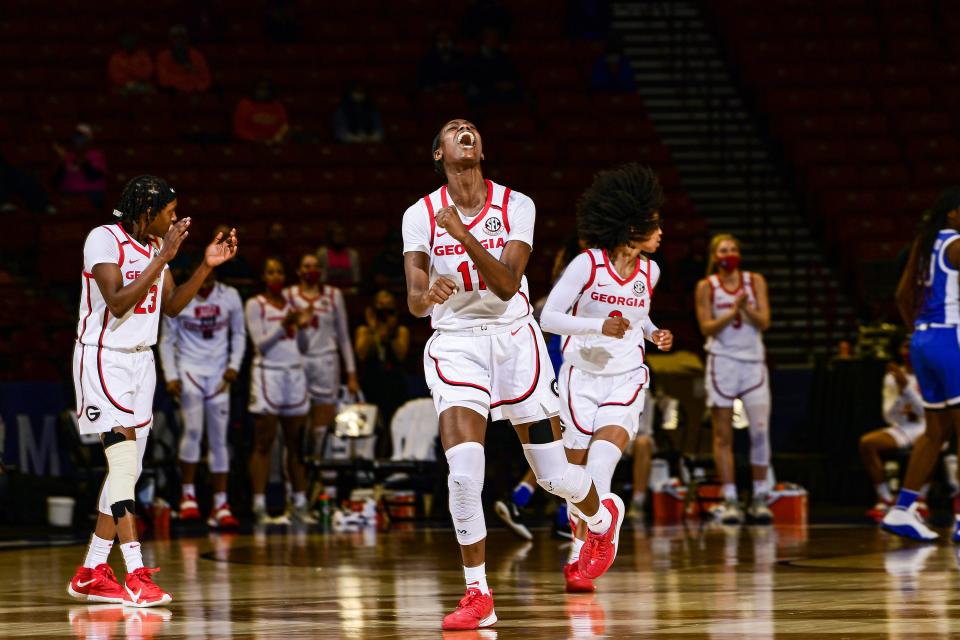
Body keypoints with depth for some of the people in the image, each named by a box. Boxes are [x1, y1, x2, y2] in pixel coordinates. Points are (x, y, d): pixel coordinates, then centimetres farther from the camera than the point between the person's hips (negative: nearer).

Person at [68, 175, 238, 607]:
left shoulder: (155, 246, 9)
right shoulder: (104, 239, -15)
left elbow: (171, 306, 17)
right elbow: (118, 303, -24)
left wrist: (207, 267, 6)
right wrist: (163, 258, -26)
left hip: (141, 360, 9)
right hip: (104, 357, -9)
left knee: (128, 469, 8)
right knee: (123, 454, -19)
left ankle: (90, 574, 15)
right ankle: (135, 575, -25)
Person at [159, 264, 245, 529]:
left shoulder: (230, 297, 1)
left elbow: (238, 334, 11)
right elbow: (167, 341, 1)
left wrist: (234, 365, -3)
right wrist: (171, 376, -8)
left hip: (218, 374, 3)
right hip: (189, 369, -3)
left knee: (218, 440, 1)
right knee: (193, 430, -20)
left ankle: (220, 507, 3)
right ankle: (188, 495, -10)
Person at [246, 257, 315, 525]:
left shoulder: (292, 304, 14)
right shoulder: (255, 305, -1)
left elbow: (304, 347, 12)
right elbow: (260, 344, -9)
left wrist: (301, 327, -7)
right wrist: (283, 325, -21)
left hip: (294, 373, 5)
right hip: (268, 373, -5)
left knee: (296, 443, 4)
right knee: (264, 443, -6)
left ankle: (300, 504, 7)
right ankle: (259, 506, -7)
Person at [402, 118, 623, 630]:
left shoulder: (515, 206, -7)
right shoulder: (420, 216, -5)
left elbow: (507, 285, -19)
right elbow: (413, 301, -13)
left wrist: (464, 236, -32)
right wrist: (428, 295, -37)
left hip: (514, 340, 0)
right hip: (454, 343, 0)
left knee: (555, 476, 6)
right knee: (463, 472, -21)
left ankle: (603, 516, 42)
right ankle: (477, 597, -12)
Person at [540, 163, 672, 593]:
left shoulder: (649, 271, 3)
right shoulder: (588, 264, -13)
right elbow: (548, 317, -15)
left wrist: (653, 333, 3)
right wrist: (600, 327, -27)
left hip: (626, 380, 2)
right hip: (581, 376, -2)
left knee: (601, 464, -19)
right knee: (577, 473, 3)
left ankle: (578, 559, -22)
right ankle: (580, 538, 27)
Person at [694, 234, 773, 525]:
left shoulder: (755, 282, 6)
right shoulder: (706, 287, 2)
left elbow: (764, 321, 0)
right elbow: (706, 327, -5)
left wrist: (746, 309, -18)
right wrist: (732, 313, -18)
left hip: (753, 362, 1)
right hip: (722, 361, -1)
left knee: (760, 430, -7)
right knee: (723, 436, -2)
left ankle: (760, 498, 0)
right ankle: (729, 499, 0)